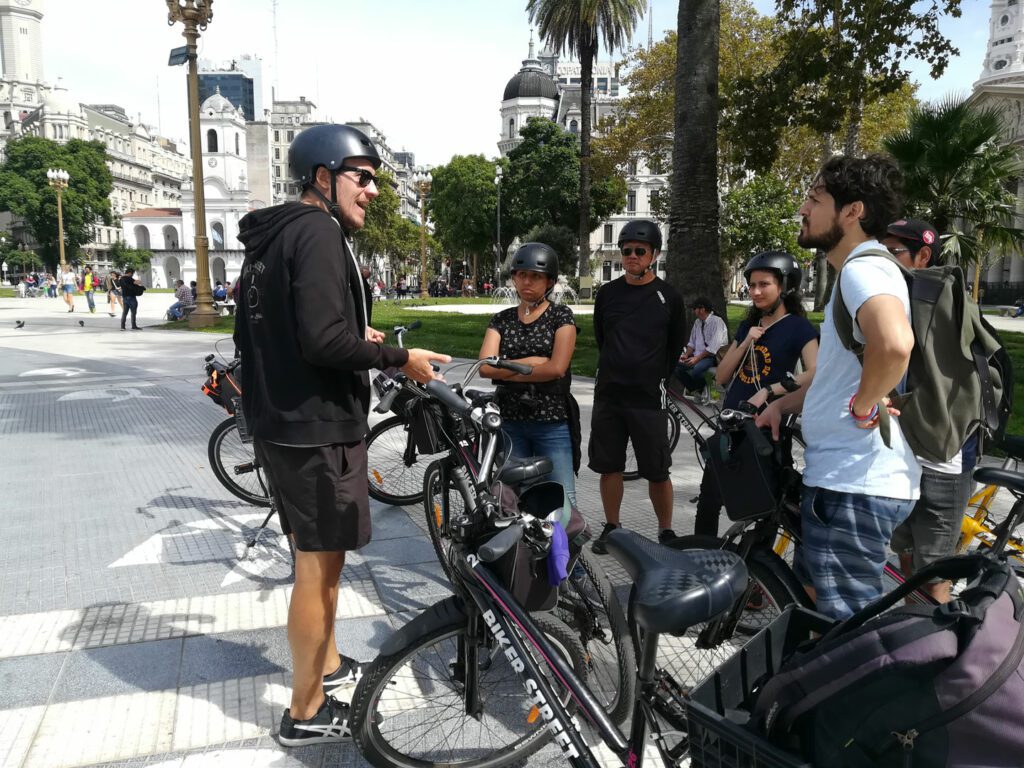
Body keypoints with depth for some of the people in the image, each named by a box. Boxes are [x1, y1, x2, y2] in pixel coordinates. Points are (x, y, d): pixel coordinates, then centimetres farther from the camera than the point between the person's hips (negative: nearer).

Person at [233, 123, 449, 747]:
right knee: (320, 565, 2)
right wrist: (399, 358, -13)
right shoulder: (318, 231, -16)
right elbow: (325, 340, -27)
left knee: (316, 557, 22)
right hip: (318, 427, -10)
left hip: (279, 422, 10)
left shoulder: (269, 236, 14)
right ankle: (307, 713, 17)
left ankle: (327, 664, 39)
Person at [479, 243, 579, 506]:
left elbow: (557, 368, -14)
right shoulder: (501, 320, 9)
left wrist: (506, 371, -7)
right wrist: (534, 361, -12)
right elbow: (485, 366, -6)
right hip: (510, 422, 4)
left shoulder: (561, 316, -1)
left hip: (552, 422, -4)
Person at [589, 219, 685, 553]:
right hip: (608, 396, 3)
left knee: (657, 472, 1)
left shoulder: (669, 297, 0)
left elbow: (675, 348, 7)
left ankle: (666, 531, 19)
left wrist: (658, 381, 6)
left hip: (649, 399, -3)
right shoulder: (608, 292, 7)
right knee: (609, 466, 9)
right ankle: (611, 527, 24)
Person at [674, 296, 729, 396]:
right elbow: (692, 342, 15)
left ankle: (703, 392, -7)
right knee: (677, 367, -11)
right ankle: (694, 389, 4)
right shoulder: (697, 322, 10)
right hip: (698, 355, 8)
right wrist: (686, 355, -4)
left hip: (713, 356, -8)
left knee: (696, 369, -34)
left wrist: (697, 358, -21)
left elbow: (713, 347, -20)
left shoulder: (717, 321, -13)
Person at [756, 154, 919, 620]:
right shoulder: (858, 272, 17)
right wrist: (783, 404, 13)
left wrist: (863, 407, -22)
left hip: (854, 485, -11)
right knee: (813, 597, 23)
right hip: (838, 476, 11)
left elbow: (895, 344, -40)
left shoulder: (865, 269, -17)